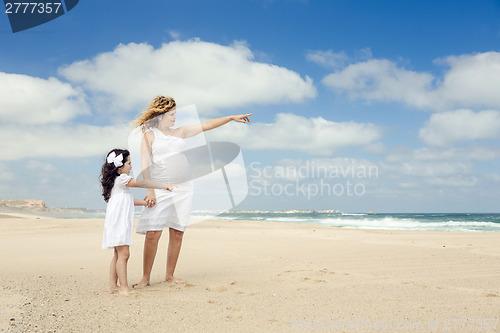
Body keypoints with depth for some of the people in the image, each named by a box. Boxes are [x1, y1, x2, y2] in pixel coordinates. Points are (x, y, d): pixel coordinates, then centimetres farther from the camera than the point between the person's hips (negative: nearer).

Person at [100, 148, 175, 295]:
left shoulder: (116, 182, 20)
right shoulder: (121, 179, -11)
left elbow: (130, 200, 29)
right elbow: (142, 183, -15)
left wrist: (145, 202, 26)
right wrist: (165, 186, -13)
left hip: (120, 224, 11)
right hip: (118, 223, -11)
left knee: (118, 254, 13)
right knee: (123, 254, -11)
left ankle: (112, 285, 19)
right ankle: (124, 288, -9)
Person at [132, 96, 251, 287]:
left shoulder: (180, 132, 17)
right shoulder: (149, 135, 4)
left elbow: (206, 126, 18)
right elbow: (145, 165, -4)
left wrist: (232, 118, 16)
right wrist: (150, 190, -13)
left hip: (184, 188, 4)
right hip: (160, 189, -4)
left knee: (177, 234, 3)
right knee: (152, 234, -9)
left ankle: (170, 275, 15)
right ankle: (145, 277, 4)